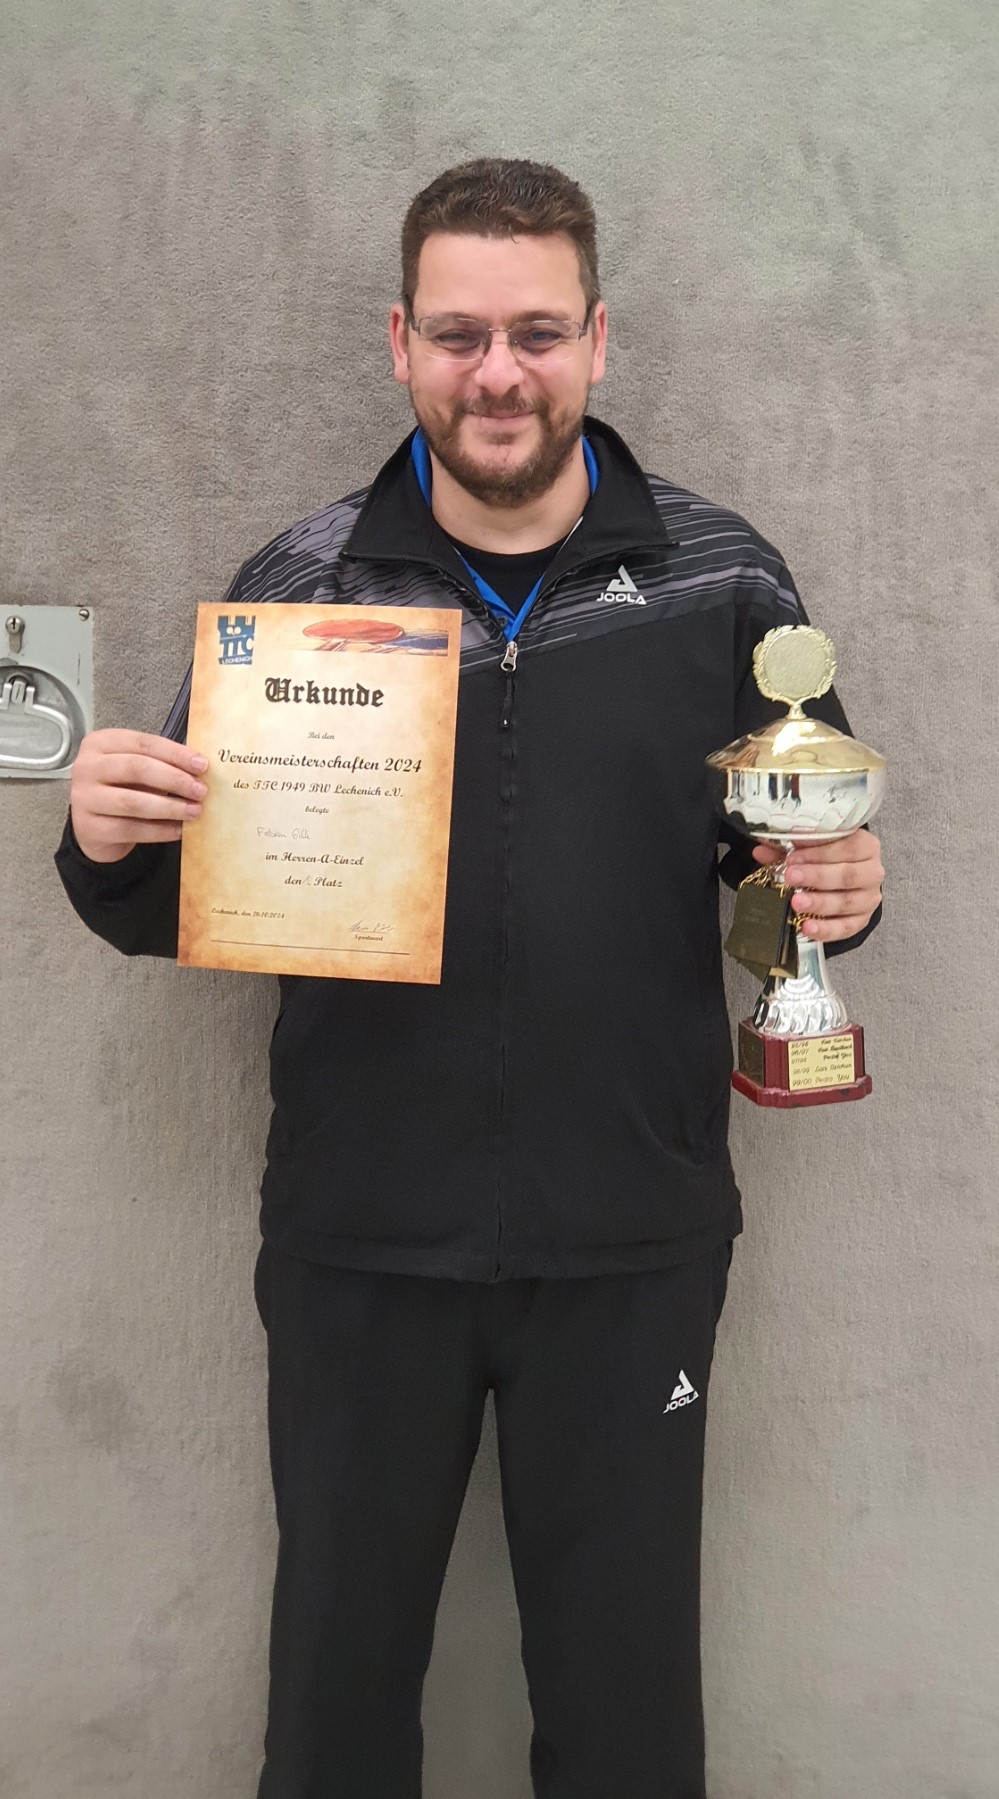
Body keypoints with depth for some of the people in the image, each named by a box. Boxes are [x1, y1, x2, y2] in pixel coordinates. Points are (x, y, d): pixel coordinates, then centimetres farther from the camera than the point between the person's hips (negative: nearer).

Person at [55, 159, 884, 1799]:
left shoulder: (725, 583, -2)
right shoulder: (296, 584, 0)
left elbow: (816, 850, 8)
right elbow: (175, 909, 4)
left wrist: (841, 893, -14)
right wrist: (109, 843, -18)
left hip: (632, 1245, 0)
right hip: (358, 1243, 1)